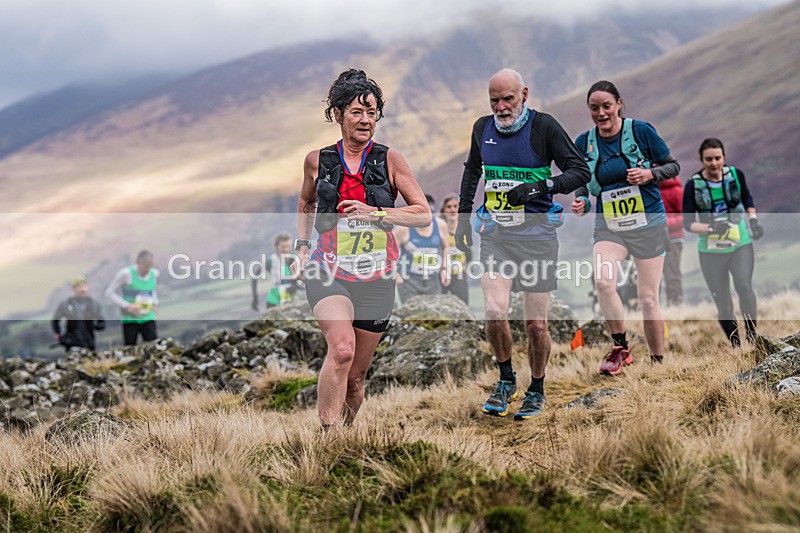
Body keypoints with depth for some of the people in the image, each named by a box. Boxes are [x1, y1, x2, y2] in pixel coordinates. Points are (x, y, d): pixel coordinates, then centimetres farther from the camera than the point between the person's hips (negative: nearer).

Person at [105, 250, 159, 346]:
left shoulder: (154, 273, 5)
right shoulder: (126, 274, -9)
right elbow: (109, 292, -6)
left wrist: (155, 303, 7)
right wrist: (127, 306, -15)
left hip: (148, 319, 3)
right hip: (130, 319, -3)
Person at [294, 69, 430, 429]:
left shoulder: (389, 160, 0)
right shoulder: (317, 161, 3)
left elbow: (424, 215, 0)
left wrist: (375, 213, -12)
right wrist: (302, 245, 14)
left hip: (376, 277, 1)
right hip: (328, 272, -1)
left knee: (355, 378, 8)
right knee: (341, 349, -29)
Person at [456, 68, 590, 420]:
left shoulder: (543, 126, -6)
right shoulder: (482, 128, 7)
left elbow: (580, 171, -6)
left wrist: (540, 186, -20)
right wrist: (463, 218, 23)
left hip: (536, 235, -3)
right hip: (495, 235, 3)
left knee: (536, 324, 1)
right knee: (494, 312, -14)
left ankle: (536, 391, 22)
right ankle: (506, 380, 9)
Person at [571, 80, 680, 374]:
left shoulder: (641, 130, -8)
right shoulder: (583, 143, 1)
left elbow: (673, 166, 1)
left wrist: (650, 174, -19)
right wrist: (581, 201, -7)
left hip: (648, 225, -2)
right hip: (608, 226, 2)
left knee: (648, 298, 0)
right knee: (602, 281, -24)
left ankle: (658, 362, 16)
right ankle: (621, 348, -6)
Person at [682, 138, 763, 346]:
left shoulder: (735, 174, -3)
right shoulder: (693, 185, -9)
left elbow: (747, 198, 18)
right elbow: (688, 222, -7)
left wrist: (753, 219, 4)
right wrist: (711, 229, -23)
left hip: (741, 244, 0)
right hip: (711, 250, 0)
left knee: (744, 286, -25)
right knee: (722, 303, 2)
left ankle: (751, 333, -12)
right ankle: (735, 344, 19)